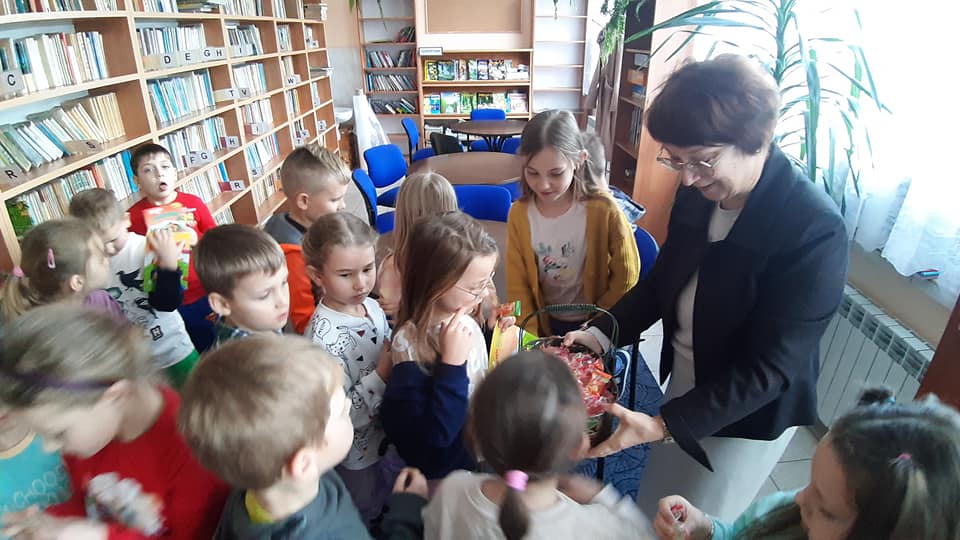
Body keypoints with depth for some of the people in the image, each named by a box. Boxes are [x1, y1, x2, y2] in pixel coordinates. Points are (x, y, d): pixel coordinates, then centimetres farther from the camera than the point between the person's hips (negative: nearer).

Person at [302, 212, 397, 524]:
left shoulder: (372, 306, -8)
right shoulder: (323, 337, -29)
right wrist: (383, 373, -32)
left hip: (394, 436, 6)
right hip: (362, 459, -6)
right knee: (369, 518, 22)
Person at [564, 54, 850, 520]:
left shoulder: (815, 231, -28)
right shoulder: (698, 193, -10)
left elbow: (770, 368, -26)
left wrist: (664, 424, -30)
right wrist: (601, 333, -10)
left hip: (747, 413, -5)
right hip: (684, 383, 6)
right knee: (650, 510, 24)